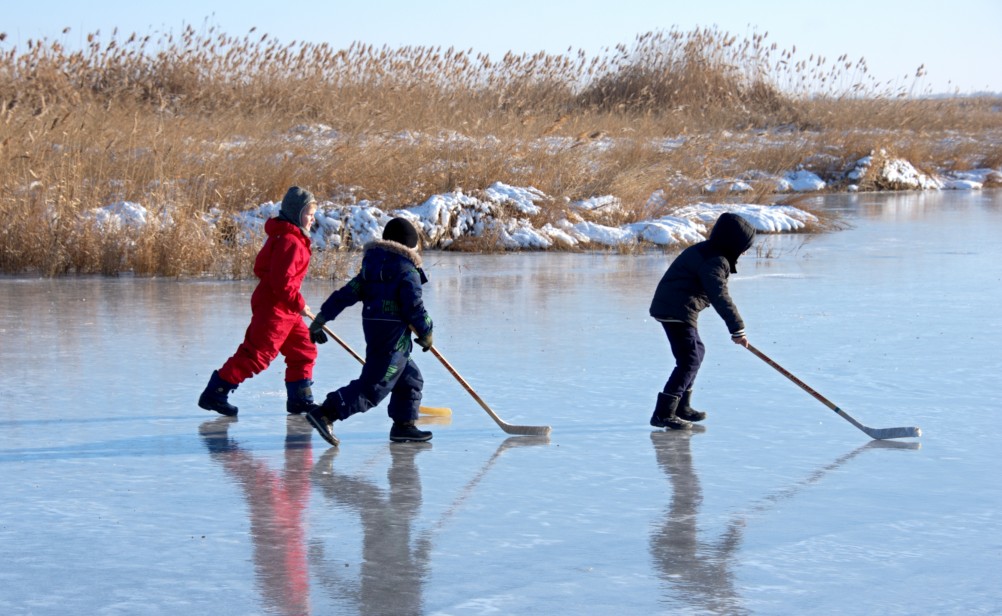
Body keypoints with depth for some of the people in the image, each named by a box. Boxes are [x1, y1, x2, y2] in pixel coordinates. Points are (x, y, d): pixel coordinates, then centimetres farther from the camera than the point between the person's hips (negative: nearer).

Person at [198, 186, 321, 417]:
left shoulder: (288, 238, 15)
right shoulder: (289, 241, -18)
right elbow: (281, 281, -25)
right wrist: (298, 303, -15)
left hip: (285, 310, 11)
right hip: (273, 308, -11)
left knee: (304, 350, 12)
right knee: (256, 354, -8)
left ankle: (300, 399, 17)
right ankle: (214, 393, -4)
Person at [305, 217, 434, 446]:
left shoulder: (371, 267, 12)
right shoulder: (407, 271, -10)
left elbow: (348, 293, 8)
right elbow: (414, 307, -13)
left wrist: (321, 319, 8)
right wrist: (426, 333, 3)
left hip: (373, 330, 9)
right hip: (393, 335, -9)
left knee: (410, 379, 19)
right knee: (374, 386, -10)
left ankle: (403, 426, 22)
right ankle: (325, 414, -19)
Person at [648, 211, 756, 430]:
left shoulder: (707, 252, 16)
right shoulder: (714, 261, -18)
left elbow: (717, 293, 29)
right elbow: (720, 297, -26)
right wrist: (737, 329, -26)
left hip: (670, 306, 11)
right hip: (678, 311, -11)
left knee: (696, 351, 23)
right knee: (689, 360, -14)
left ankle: (681, 407, 30)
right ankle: (663, 413, -19)